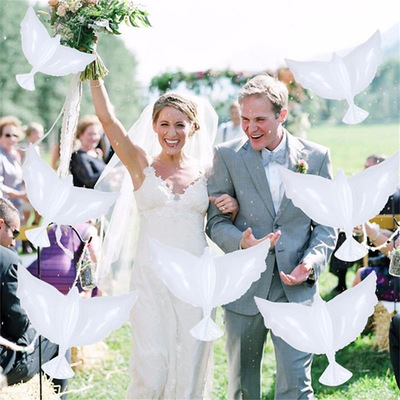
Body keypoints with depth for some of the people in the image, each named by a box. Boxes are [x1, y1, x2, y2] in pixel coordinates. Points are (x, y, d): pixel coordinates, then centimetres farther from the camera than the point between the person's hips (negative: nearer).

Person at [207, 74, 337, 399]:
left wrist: (312, 262, -13)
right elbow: (216, 221, 1)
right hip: (244, 290, 1)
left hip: (295, 289, -1)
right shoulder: (228, 156, 0)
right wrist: (240, 242, -20)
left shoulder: (316, 157, 2)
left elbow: (327, 224, 6)